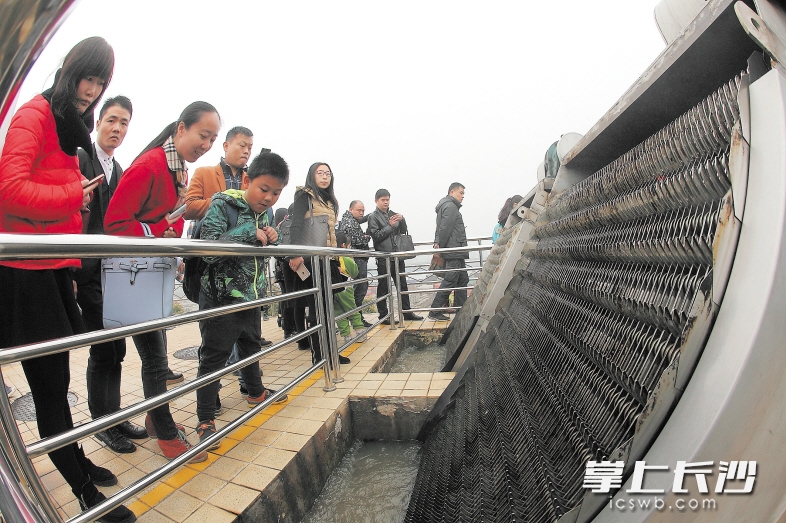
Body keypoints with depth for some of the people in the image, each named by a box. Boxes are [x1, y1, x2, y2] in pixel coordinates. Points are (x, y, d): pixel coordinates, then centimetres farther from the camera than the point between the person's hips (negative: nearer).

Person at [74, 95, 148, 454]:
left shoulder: (122, 172, 17)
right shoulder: (79, 159, -5)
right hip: (89, 272, -7)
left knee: (115, 350, 13)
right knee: (103, 350, -2)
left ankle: (114, 417, 26)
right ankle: (102, 424, 16)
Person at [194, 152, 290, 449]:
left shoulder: (265, 213, 5)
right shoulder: (222, 204, -15)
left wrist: (272, 240, -6)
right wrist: (251, 233, -28)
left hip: (252, 294, 7)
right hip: (221, 296, -7)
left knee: (251, 346, 24)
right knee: (214, 356, 1)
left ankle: (256, 393, 45)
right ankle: (205, 420, 15)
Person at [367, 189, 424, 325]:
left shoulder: (393, 214, 15)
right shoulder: (373, 217, -2)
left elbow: (403, 231, 14)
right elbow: (376, 236, -11)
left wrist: (402, 220, -4)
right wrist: (390, 226, -13)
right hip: (383, 256, -6)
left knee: (402, 285, 12)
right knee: (383, 287, 1)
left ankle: (407, 312, 21)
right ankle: (383, 316, 8)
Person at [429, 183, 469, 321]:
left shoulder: (452, 206, 23)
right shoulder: (450, 206, -11)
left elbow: (441, 229, 21)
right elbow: (444, 229, -19)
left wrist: (437, 244, 10)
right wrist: (440, 246, -12)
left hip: (456, 253, 11)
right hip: (454, 251, -11)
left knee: (462, 280, 13)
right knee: (449, 281, -9)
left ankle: (461, 309, 19)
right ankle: (435, 311, -5)